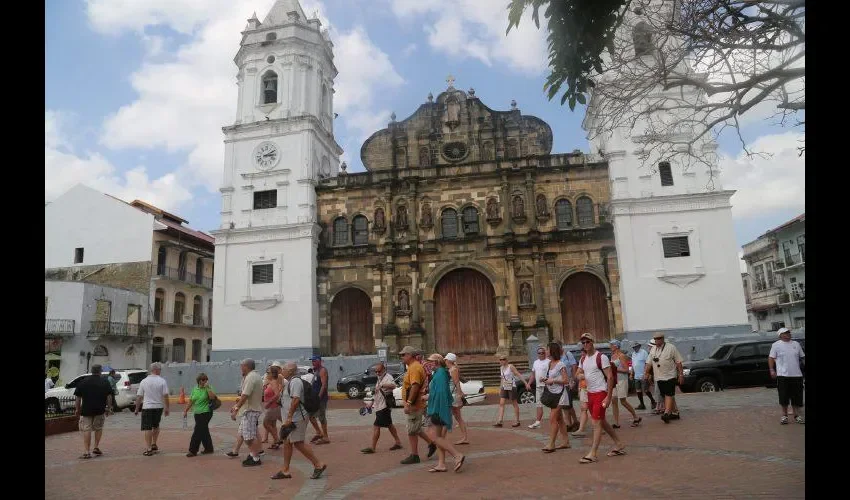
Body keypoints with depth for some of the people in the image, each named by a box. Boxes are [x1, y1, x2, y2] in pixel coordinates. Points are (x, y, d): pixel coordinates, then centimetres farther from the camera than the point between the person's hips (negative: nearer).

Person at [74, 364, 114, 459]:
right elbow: (109, 396, 1)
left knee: (86, 430, 2)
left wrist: (77, 409, 12)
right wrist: (109, 408, 9)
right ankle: (96, 448, 14)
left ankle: (87, 452, -2)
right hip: (100, 410, 0)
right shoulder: (105, 382, 2)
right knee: (98, 428, 17)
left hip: (86, 410, 0)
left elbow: (77, 397, 4)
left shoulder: (83, 382, 3)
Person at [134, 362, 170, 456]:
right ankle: (154, 444, 25)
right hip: (159, 407, 1)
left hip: (147, 407, -1)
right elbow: (165, 396, -8)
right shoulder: (162, 381, -5)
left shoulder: (144, 381, -1)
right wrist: (166, 408, 0)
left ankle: (149, 449, -1)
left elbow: (139, 397, 1)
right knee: (156, 426, 22)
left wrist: (137, 409, 10)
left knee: (148, 428, 1)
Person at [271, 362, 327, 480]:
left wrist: (289, 417, -26)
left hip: (297, 418, -11)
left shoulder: (295, 381, -16)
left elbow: (296, 400, -25)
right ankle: (285, 470, 19)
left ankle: (318, 465, -3)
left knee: (298, 443, -9)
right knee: (287, 443, 12)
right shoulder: (291, 382, 18)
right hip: (292, 418, 11)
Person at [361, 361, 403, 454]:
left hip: (384, 407, -10)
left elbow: (393, 385, -38)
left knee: (376, 426, -7)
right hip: (379, 406, 10)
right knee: (389, 425, 16)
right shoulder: (380, 378, 15)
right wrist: (372, 402, 23)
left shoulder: (388, 377, -16)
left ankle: (372, 448, -1)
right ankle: (398, 443, 25)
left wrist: (381, 385, -47)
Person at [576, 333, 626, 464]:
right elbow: (579, 374, 18)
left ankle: (592, 454, -4)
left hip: (601, 393, -8)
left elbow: (610, 377, -13)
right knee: (602, 422, 16)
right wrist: (581, 376, -8)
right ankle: (619, 445, 31)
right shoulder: (583, 359, 10)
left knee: (596, 423, -7)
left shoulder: (601, 357, -12)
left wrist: (608, 396, -18)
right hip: (590, 393, 8)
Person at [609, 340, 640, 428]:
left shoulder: (621, 356, -11)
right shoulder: (612, 356, 13)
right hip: (614, 380, 8)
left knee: (623, 401, -2)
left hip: (622, 380, -8)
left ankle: (636, 418, 18)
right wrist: (610, 369, 4)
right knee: (613, 401, 3)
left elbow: (626, 370, -14)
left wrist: (616, 369, -19)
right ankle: (616, 423, 6)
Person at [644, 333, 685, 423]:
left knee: (669, 395, -12)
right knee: (666, 396, 10)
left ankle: (666, 413, -18)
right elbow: (649, 363, 14)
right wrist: (646, 373, 4)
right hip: (659, 377, 6)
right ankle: (675, 412, 20)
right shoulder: (653, 350, 12)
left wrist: (681, 374, -9)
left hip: (670, 376, -6)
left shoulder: (671, 348, -5)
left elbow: (678, 362, -5)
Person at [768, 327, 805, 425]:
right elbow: (771, 358, -2)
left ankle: (797, 415, 18)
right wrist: (772, 370, -10)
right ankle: (784, 415, 11)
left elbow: (802, 356, 17)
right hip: (783, 375, -3)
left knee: (797, 396, 7)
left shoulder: (796, 344, 12)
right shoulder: (776, 345, 0)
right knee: (784, 396, 1)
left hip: (796, 375, 3)